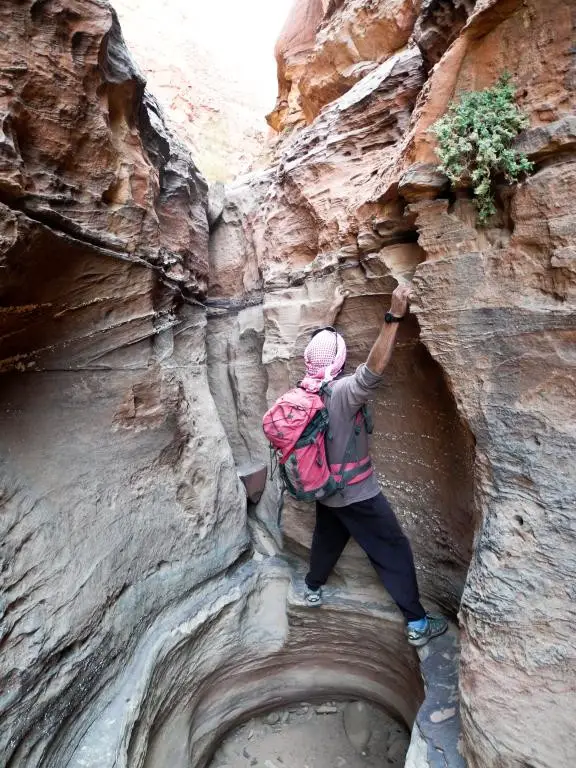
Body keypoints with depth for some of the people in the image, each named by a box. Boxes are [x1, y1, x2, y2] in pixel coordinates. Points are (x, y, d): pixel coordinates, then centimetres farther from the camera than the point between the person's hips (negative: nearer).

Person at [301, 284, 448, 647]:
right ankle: (417, 623, 17)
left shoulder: (306, 386, -6)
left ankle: (313, 588, 47)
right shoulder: (342, 392, -28)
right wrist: (395, 315, -42)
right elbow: (375, 368, -42)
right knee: (395, 551, 6)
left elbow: (318, 347, 10)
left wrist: (333, 313, 18)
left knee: (327, 538, 29)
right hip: (356, 492, -7)